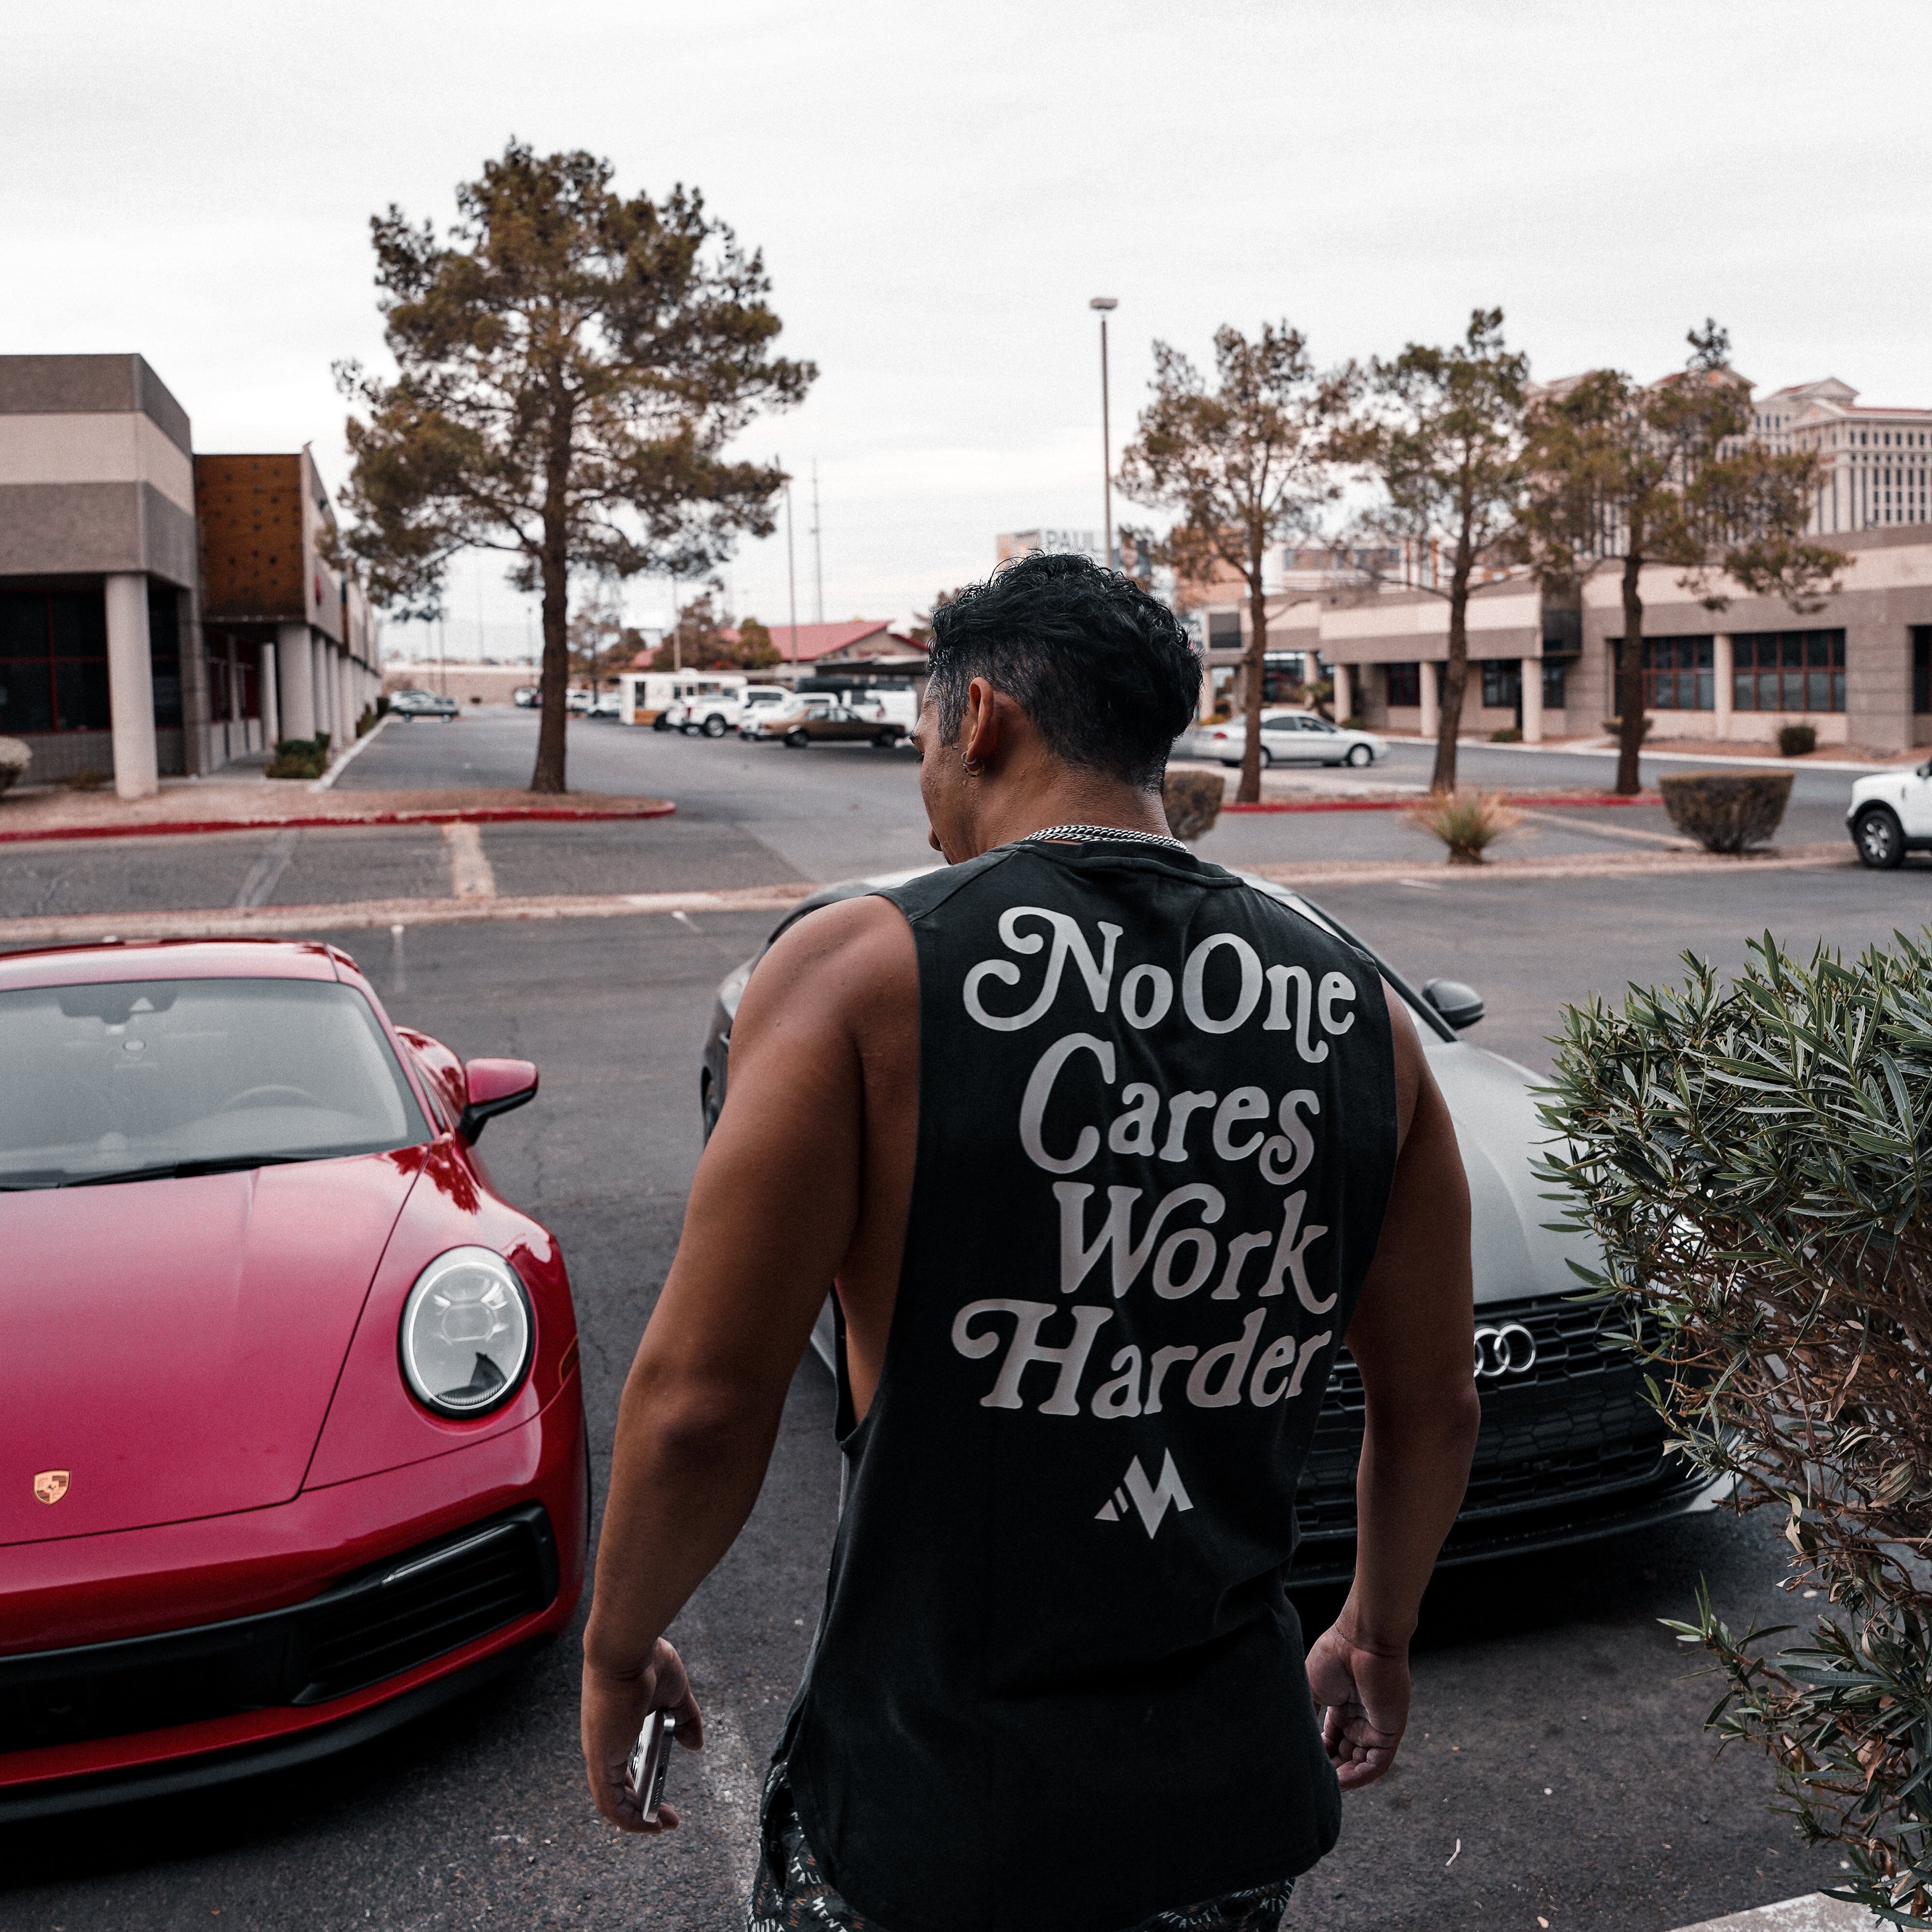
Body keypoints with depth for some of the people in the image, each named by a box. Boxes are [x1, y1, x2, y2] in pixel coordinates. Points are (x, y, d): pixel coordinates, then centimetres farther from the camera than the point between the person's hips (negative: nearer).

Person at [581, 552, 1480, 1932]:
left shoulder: (860, 972, -15)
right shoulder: (1361, 1015, -2)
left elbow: (701, 1401, -16)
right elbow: (1433, 1407, 7)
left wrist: (620, 1648, 2)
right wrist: (1379, 1636, 24)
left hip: (930, 1807, -4)